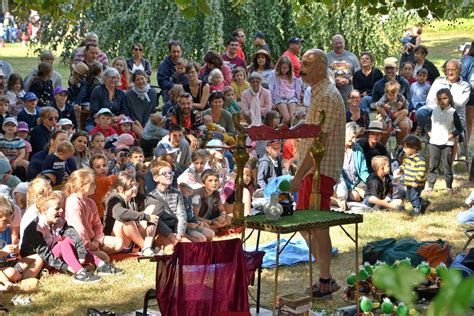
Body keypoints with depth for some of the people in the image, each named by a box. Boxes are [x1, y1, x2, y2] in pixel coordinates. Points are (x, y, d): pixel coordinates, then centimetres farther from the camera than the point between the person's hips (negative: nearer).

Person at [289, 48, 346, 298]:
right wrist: (301, 174, 20)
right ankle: (325, 278, 19)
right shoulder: (318, 94, 19)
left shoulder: (327, 96, -14)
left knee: (317, 225, -6)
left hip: (321, 170, -10)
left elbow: (318, 142, -20)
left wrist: (298, 176, -21)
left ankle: (325, 282, 1)